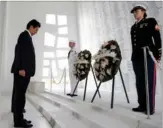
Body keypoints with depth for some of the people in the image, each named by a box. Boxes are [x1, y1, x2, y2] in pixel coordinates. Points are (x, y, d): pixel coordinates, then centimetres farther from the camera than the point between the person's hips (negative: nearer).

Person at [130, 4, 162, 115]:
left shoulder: (151, 22, 6)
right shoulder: (133, 27, 22)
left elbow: (157, 39, -1)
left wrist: (158, 55, -9)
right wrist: (133, 56, 14)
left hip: (148, 56, -6)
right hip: (136, 58, 6)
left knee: (149, 82, -3)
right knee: (139, 83, 7)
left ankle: (150, 108, 5)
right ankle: (142, 106, 16)